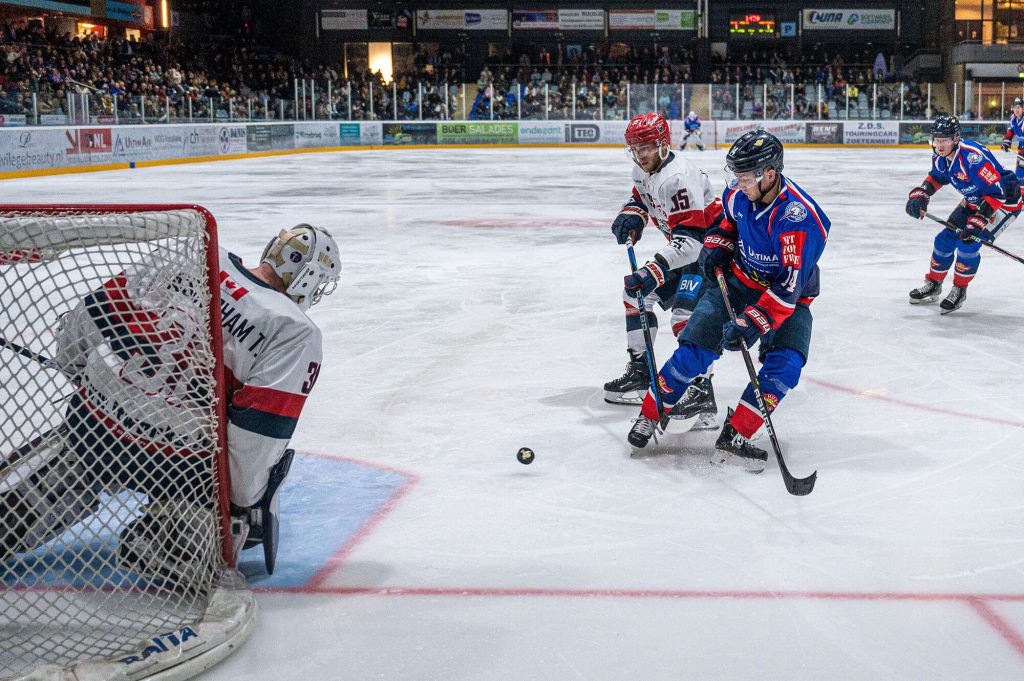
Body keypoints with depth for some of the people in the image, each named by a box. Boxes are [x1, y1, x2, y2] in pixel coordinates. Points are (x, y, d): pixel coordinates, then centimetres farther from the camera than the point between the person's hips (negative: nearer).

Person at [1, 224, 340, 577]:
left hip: (89, 419, 6)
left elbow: (101, 306, 8)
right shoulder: (298, 333, -10)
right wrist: (245, 503, -6)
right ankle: (156, 534, 2)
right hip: (167, 459, -5)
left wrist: (72, 365, 25)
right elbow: (261, 425, -17)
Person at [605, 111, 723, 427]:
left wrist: (655, 270, -45)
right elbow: (640, 197, 22)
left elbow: (690, 237, -36)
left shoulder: (679, 177, -30)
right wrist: (632, 215, -3)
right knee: (637, 292, 12)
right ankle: (640, 371, 21)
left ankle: (701, 390, -30)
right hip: (682, 246, 11)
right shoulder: (643, 170, 0)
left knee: (686, 311, -27)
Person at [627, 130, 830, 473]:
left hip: (787, 298, -3)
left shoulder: (800, 217, -30)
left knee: (785, 365, -24)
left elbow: (789, 287, -33)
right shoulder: (740, 193, -11)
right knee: (694, 350, -10)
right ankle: (650, 413, 7)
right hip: (736, 281, 4)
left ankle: (734, 437, -15)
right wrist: (717, 245, -1)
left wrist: (752, 323, -40)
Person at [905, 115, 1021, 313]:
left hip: (1005, 200, -8)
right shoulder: (940, 157, -9)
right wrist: (919, 196, -3)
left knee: (968, 243, -19)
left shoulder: (974, 157, -36)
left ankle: (959, 290, 4)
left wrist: (977, 223, -37)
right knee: (946, 238, 6)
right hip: (975, 200, 9)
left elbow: (996, 193, -35)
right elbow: (935, 178, 14)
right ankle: (933, 285, 27)